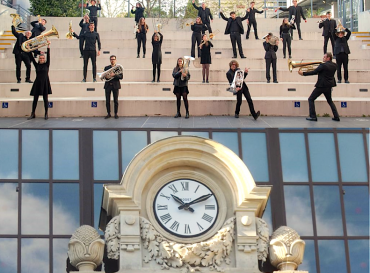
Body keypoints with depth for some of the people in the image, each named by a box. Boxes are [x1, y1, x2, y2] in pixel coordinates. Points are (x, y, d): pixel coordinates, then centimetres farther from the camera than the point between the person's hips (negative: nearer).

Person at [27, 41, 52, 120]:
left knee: (45, 99, 1)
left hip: (45, 83, -2)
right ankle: (33, 114, 9)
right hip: (37, 83, 2)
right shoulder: (37, 65, 7)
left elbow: (48, 56, -5)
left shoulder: (46, 65, 3)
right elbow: (31, 58, 1)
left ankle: (46, 114, 6)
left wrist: (48, 46, -13)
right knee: (35, 99, 4)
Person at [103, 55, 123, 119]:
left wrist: (114, 75, -20)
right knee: (107, 100, 0)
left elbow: (121, 77, -6)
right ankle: (108, 113, 8)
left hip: (115, 85, -2)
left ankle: (116, 113, 9)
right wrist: (106, 76, -16)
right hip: (108, 85, 2)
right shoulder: (106, 68, 12)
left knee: (116, 100, 0)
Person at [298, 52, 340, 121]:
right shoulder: (334, 66, 5)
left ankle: (313, 116, -3)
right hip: (329, 86, 7)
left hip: (321, 86, -7)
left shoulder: (323, 65, -17)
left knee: (311, 99, 4)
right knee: (330, 101, 24)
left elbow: (314, 72, -15)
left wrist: (303, 73, -8)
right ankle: (336, 116, 17)